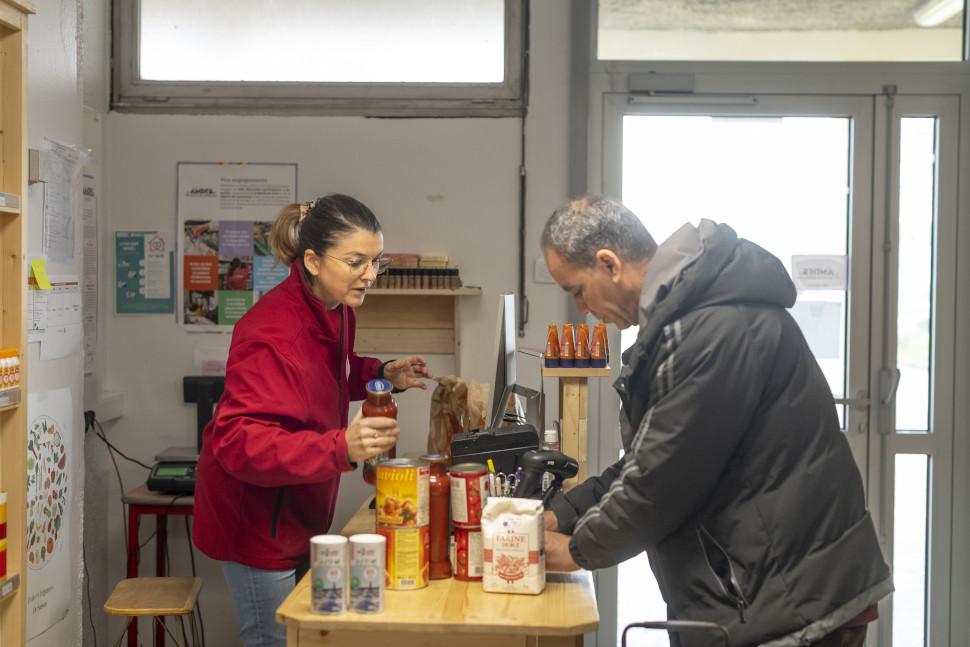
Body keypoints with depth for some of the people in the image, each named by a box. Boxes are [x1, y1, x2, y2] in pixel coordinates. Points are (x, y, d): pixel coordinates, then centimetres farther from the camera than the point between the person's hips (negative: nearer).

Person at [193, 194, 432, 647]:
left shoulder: (334, 311, -1)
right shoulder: (275, 334, -30)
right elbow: (237, 442, -38)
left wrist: (381, 374, -1)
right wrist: (340, 446, -50)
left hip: (300, 513, 9)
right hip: (258, 519, -9)